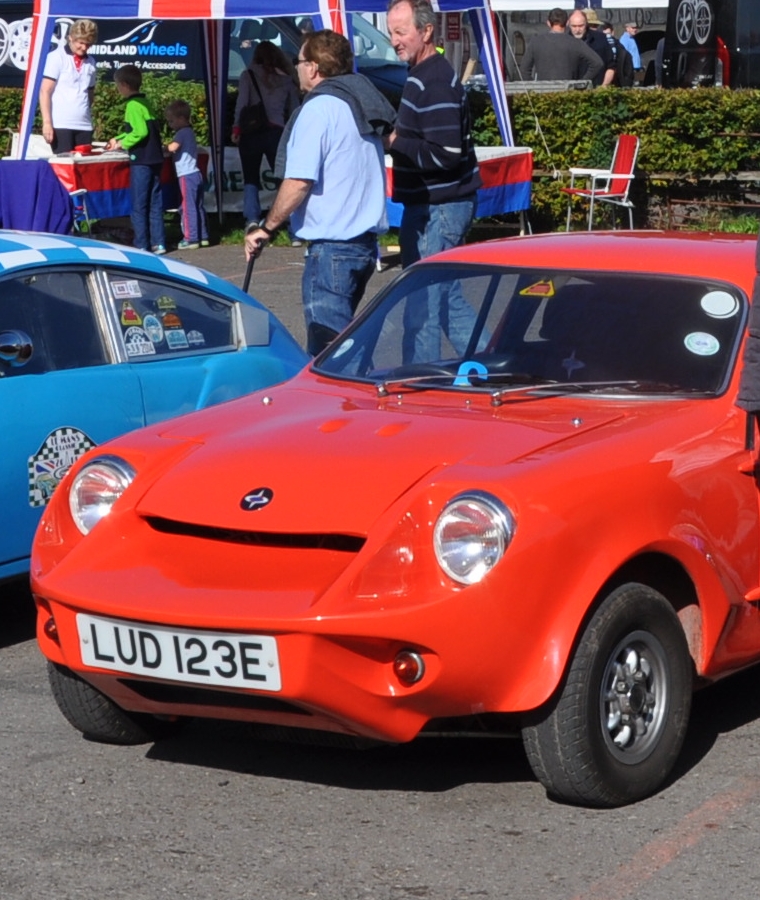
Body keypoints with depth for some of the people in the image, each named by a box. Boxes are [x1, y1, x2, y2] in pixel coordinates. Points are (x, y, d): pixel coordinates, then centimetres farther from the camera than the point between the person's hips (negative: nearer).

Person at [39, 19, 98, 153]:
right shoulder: (57, 57, 0)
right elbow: (45, 92, -4)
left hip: (84, 125, 5)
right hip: (60, 125, -4)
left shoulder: (90, 62, 13)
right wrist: (47, 122, -12)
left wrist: (88, 116, 7)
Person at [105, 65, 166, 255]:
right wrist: (119, 139, 16)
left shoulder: (133, 105, -12)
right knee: (155, 204, 10)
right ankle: (158, 243, 11)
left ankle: (141, 246, -1)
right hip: (155, 159, 8)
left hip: (141, 161, -8)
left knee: (138, 205, -2)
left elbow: (140, 132, -21)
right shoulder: (144, 102, 14)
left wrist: (122, 143, -10)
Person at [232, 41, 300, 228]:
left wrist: (236, 128, -2)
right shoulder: (286, 79, 13)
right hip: (276, 132, 1)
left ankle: (252, 220, -9)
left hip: (252, 132, -1)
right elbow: (294, 111, 11)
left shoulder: (249, 75, 5)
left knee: (251, 178, 6)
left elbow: (241, 103, -5)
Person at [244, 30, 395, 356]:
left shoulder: (319, 109, -13)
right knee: (339, 337, 18)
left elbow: (299, 182, -18)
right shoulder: (361, 103, 14)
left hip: (332, 246, -9)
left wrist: (266, 228, -7)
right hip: (365, 240, 9)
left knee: (328, 349, -5)